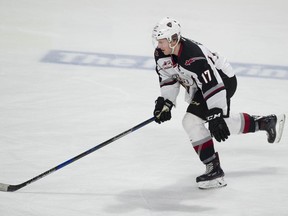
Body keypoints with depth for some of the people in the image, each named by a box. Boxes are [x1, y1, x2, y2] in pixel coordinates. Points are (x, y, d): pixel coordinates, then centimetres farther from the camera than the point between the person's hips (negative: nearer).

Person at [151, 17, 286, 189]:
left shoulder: (193, 57, -38)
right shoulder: (161, 54, -12)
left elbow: (213, 85, -38)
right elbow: (169, 78, 5)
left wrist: (216, 117, -39)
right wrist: (165, 103, -4)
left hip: (223, 80, -9)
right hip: (200, 83, 9)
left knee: (192, 120, -21)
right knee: (223, 124, 22)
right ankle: (267, 122, 43)